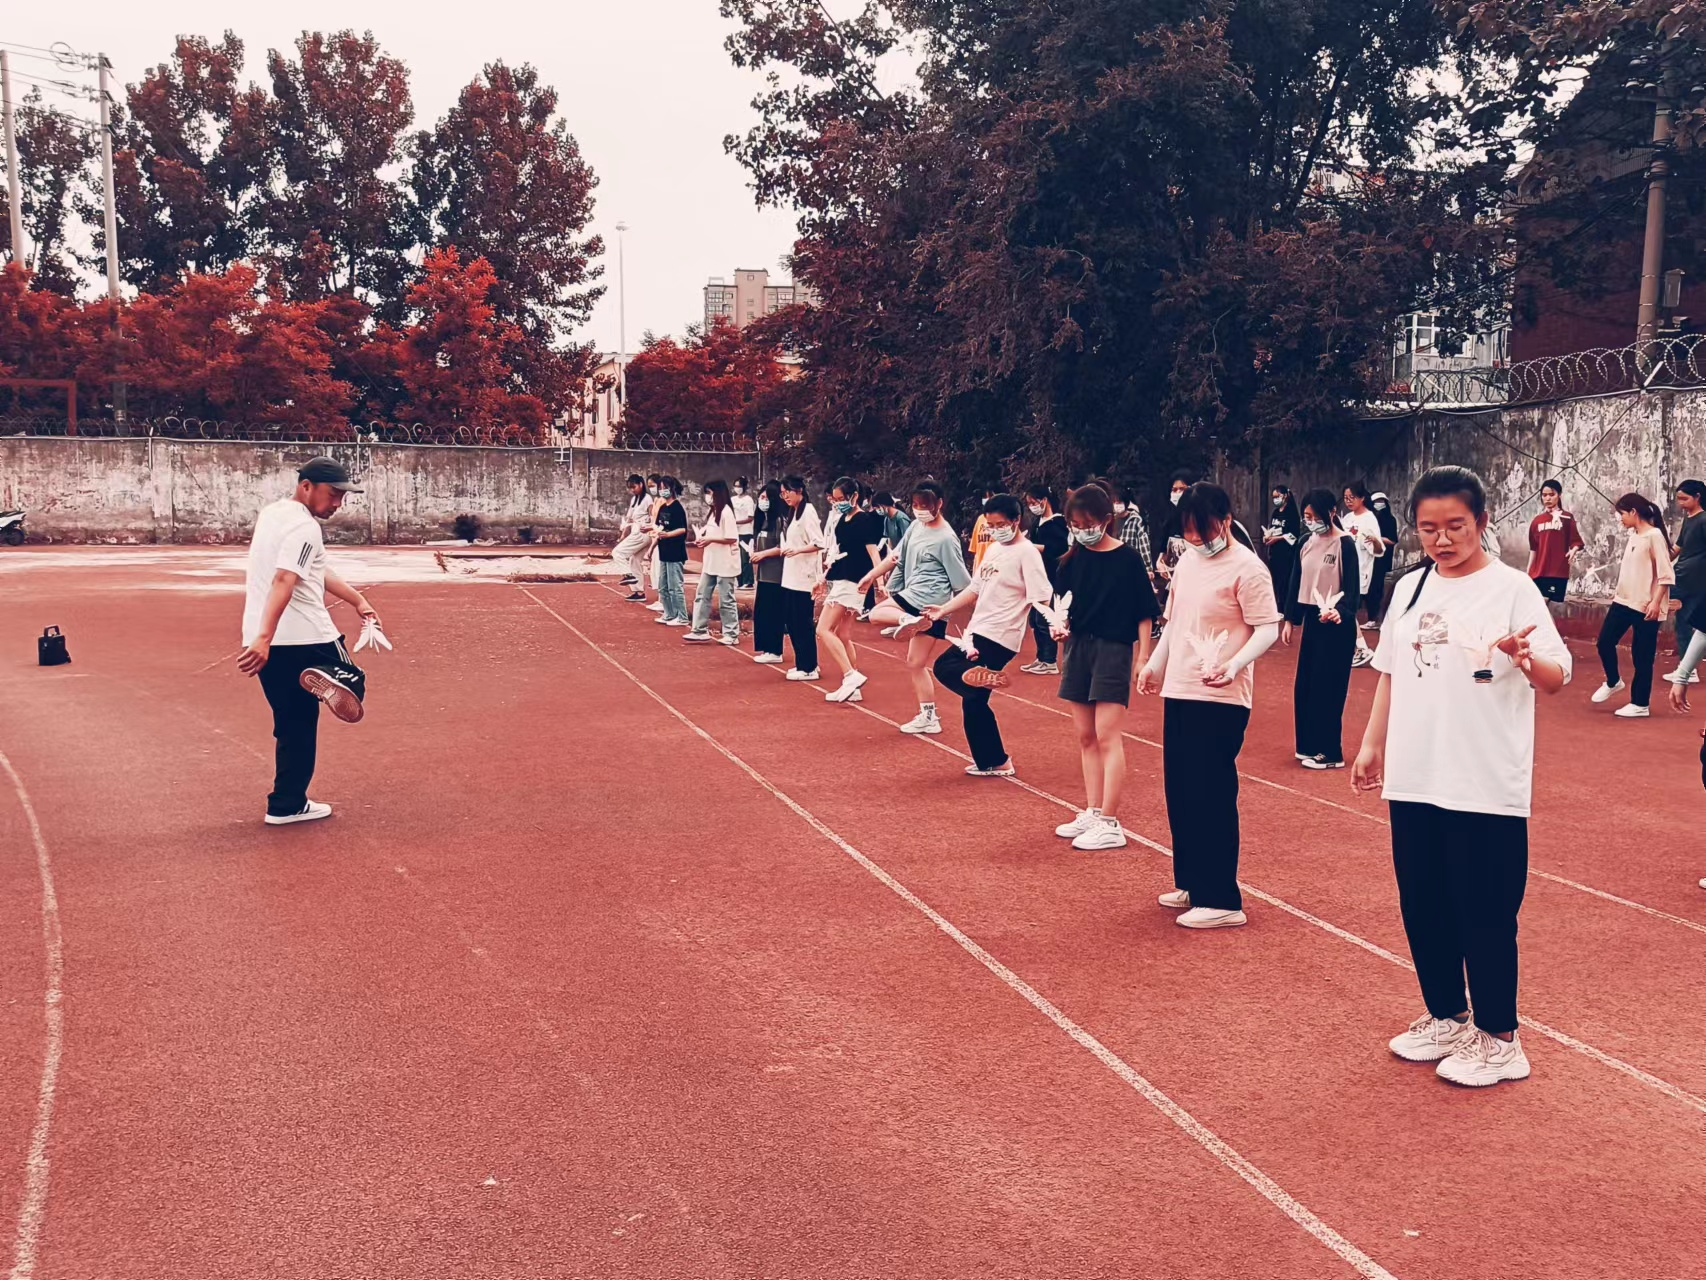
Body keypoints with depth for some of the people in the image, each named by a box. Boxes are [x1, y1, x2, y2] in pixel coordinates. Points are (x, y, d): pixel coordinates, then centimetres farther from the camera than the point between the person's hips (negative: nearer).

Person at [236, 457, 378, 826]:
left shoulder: (271, 513, 17)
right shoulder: (305, 528, -14)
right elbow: (282, 583, -27)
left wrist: (357, 600, 17)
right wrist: (265, 639, -37)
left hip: (267, 641, 8)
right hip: (305, 637, -8)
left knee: (294, 723, 14)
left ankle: (287, 805, 13)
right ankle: (329, 678, -34)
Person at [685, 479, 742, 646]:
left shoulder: (726, 512, -15)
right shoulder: (712, 511, 12)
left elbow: (732, 539, -20)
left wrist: (711, 539, -21)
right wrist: (703, 538, -1)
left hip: (725, 564, -9)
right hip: (711, 563, 9)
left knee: (726, 600, 0)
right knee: (702, 597, 9)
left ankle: (732, 635, 9)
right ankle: (700, 631, 14)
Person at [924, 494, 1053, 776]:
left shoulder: (1027, 552, -11)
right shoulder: (993, 549, 15)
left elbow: (1042, 598, -20)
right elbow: (975, 588, 21)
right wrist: (944, 609, 15)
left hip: (999, 638, -9)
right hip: (978, 631, 9)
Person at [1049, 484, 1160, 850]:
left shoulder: (1127, 559, -8)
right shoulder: (1071, 560, 4)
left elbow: (1144, 612, -5)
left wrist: (1144, 658, -7)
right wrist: (1061, 624, -10)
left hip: (1113, 649, -5)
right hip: (1077, 647, 6)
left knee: (1107, 737, -7)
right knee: (1085, 737, 11)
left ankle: (1110, 824, -4)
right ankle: (1091, 813, 22)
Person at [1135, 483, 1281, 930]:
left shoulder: (1247, 568, -11)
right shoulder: (1187, 562, 13)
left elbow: (1268, 628, -15)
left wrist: (1234, 665, -28)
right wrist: (1155, 664, 19)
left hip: (1221, 697, -8)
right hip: (1178, 691, 8)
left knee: (1212, 795, -7)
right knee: (1179, 791, 13)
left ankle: (1221, 900, 1)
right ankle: (1191, 884, 26)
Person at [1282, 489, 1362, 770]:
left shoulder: (1345, 544, -12)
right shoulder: (1306, 544, 8)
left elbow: (1353, 589, -16)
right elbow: (1296, 582, 14)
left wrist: (1341, 612, -34)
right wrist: (1290, 620, 13)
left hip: (1336, 624, -7)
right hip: (1311, 620, 7)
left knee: (1327, 689, -4)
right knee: (1303, 686, 10)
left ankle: (1329, 753, 4)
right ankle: (1308, 745, 22)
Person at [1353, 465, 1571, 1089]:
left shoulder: (1511, 589, -7)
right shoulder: (1410, 588, 9)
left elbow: (1556, 678, -14)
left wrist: (1525, 659, -35)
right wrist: (1373, 744, 15)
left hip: (1485, 787, -6)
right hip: (1413, 780, 6)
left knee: (1484, 914, 2)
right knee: (1423, 907, 13)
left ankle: (1497, 1040, 17)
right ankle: (1446, 1018, 31)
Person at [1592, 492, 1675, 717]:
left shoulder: (1654, 536, -13)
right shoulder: (1632, 536, 11)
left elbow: (1666, 574, -16)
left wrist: (1656, 602, -21)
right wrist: (1619, 592, 20)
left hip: (1646, 606, -8)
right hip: (1624, 600, 8)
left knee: (1642, 655, 0)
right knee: (1605, 641, 6)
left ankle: (1640, 705, 8)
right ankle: (1613, 682, 30)